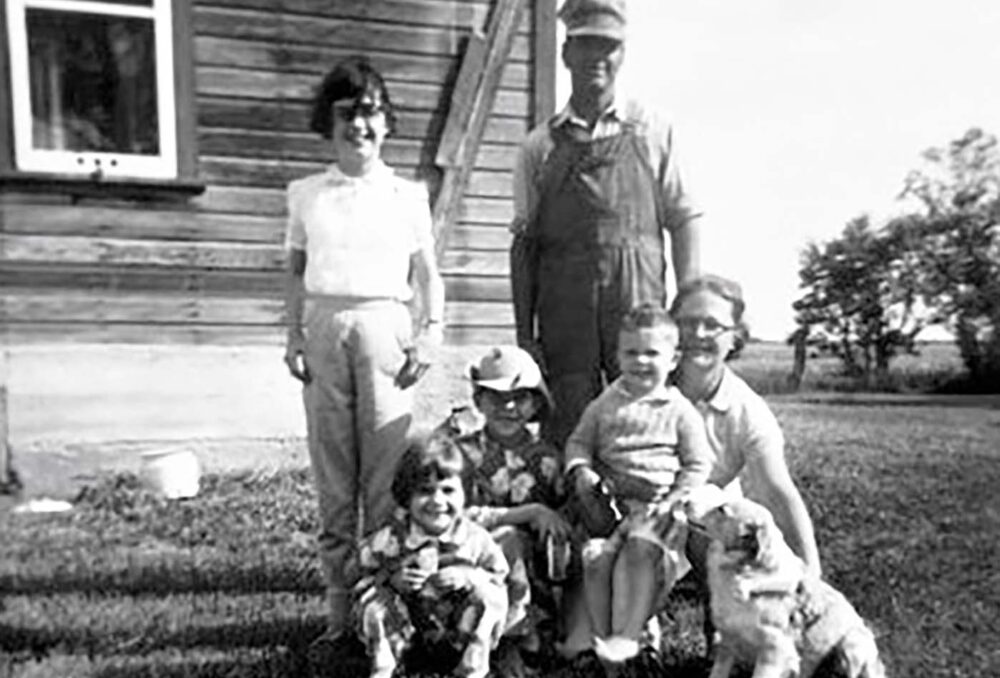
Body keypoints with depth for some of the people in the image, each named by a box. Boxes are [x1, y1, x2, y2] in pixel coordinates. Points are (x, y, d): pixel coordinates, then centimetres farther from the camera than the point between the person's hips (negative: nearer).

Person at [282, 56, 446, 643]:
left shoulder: (409, 196, 10)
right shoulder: (306, 194, 14)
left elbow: (429, 274, 10)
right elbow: (297, 272, 14)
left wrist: (432, 331, -3)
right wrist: (294, 334, 4)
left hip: (383, 324, -1)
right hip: (324, 326, 2)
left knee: (386, 467, -6)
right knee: (332, 469, 2)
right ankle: (341, 603, 11)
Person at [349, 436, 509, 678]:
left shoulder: (476, 539, -14)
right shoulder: (388, 540, -16)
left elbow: (499, 578, -5)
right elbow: (361, 580, -7)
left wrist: (469, 577, -25)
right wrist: (392, 579, -26)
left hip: (457, 632, 0)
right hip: (404, 631, 0)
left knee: (487, 595, -24)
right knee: (374, 597, -23)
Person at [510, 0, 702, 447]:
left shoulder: (653, 132, 8)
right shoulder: (540, 146, 9)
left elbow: (683, 220, 6)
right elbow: (523, 242, 8)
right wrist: (524, 333, 2)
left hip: (640, 305, 0)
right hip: (562, 310, 1)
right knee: (567, 433, 2)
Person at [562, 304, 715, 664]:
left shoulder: (680, 411, 2)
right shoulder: (605, 404, 11)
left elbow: (698, 465, 3)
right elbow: (579, 440, 18)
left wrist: (673, 501, -10)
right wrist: (581, 469, -3)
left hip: (658, 505, -3)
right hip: (610, 500, 3)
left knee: (640, 550, -30)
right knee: (595, 556, -19)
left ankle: (627, 635, -19)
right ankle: (599, 635, -4)